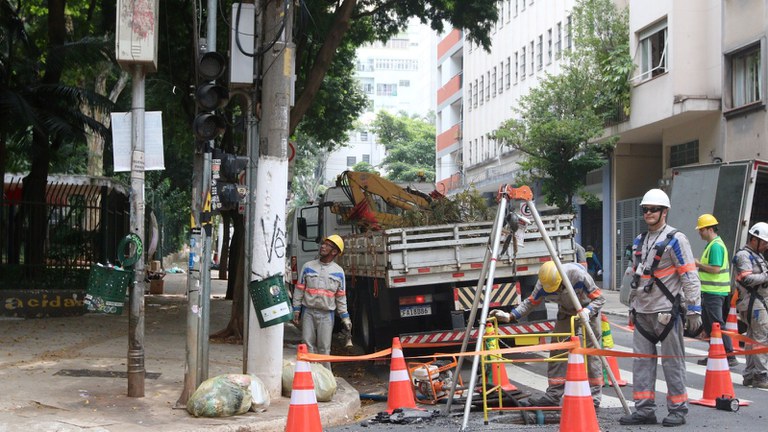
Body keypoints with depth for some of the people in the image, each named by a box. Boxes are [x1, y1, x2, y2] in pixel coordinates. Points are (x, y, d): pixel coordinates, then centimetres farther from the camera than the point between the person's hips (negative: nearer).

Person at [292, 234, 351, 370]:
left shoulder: (338, 272, 6)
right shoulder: (308, 267, 5)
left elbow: (341, 297, 9)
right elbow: (299, 290, 7)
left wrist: (345, 317, 6)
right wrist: (296, 310, 3)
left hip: (326, 314, -1)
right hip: (308, 312, 1)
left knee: (324, 347, -1)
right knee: (308, 344, -1)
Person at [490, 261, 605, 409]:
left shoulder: (579, 276, -35)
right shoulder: (543, 285, -22)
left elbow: (599, 298, -25)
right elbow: (530, 302, -8)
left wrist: (587, 312, -42)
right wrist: (510, 316, -19)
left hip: (587, 310, -4)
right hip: (566, 313, 4)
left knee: (591, 352, -10)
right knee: (557, 351, -2)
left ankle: (594, 397, -4)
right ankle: (553, 396, 2)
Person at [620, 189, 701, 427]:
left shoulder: (675, 239, -7)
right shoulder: (639, 241, 16)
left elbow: (690, 277, -10)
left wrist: (694, 310, -14)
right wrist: (632, 308, 21)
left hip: (667, 312, -7)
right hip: (642, 313, 7)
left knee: (672, 362, 0)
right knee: (642, 361, 7)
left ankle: (678, 410, 9)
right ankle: (644, 410, 12)